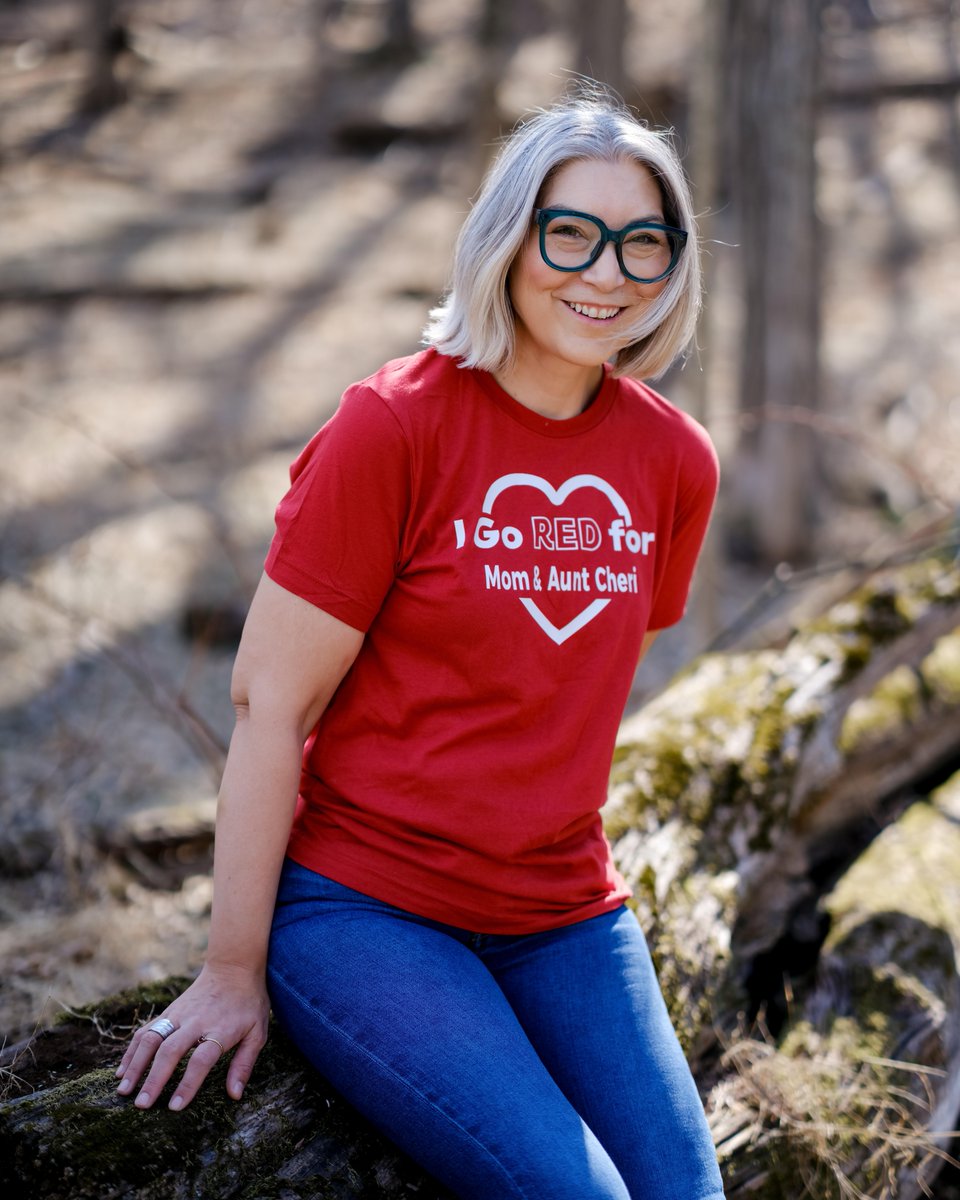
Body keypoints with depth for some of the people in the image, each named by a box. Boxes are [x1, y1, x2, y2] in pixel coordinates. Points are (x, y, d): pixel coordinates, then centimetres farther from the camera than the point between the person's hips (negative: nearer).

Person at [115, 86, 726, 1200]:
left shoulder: (675, 461, 3)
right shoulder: (394, 425, -13)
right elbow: (270, 700, -10)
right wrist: (234, 972, -8)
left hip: (563, 918, 6)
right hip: (362, 907, -5)